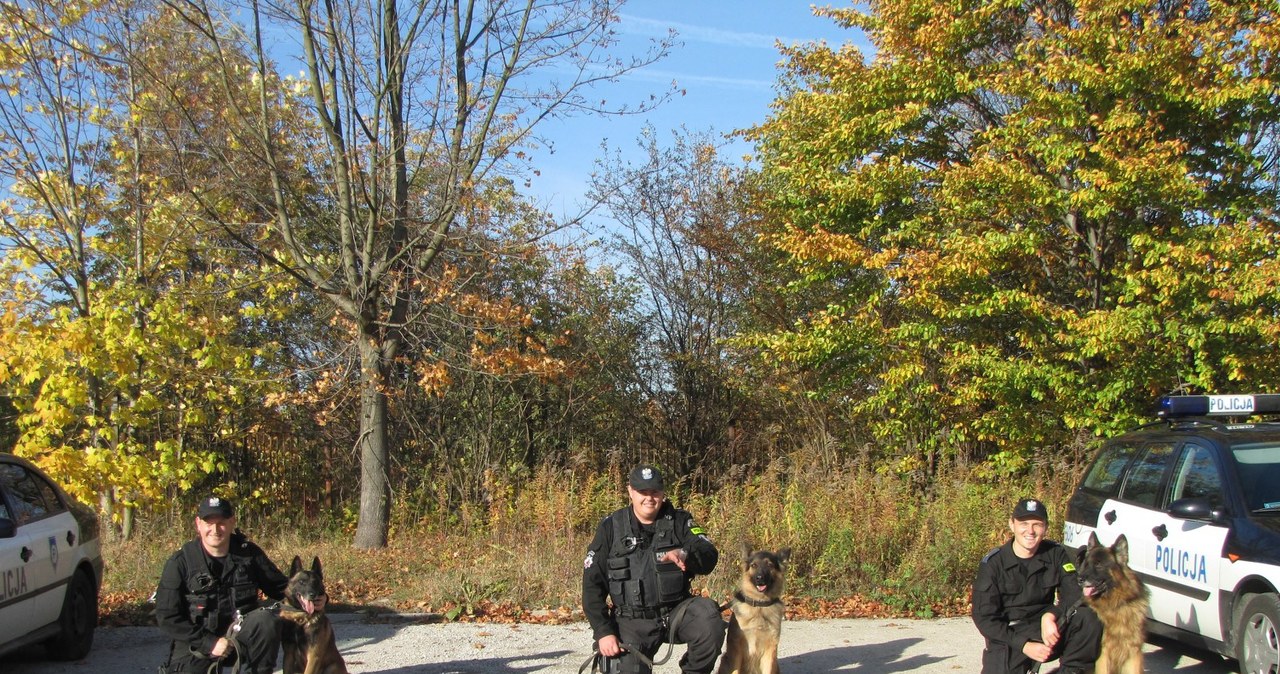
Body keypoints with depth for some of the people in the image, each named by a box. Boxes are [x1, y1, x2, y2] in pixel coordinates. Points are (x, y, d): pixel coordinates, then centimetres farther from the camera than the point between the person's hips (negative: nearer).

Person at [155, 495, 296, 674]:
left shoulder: (249, 553, -2)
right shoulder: (179, 563, -9)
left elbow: (280, 586, 7)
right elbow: (167, 616, -9)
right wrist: (209, 642, -18)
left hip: (241, 636, 1)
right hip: (197, 644, -1)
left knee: (266, 621, -28)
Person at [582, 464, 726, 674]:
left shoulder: (679, 521, 2)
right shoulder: (611, 527, 1)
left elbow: (709, 557, -12)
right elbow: (592, 583, 1)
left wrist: (685, 554, -35)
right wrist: (603, 631, -7)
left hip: (677, 611, 0)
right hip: (632, 621, 0)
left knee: (710, 621, -29)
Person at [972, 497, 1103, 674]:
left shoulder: (1056, 555, -1)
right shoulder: (992, 564, -9)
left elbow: (1076, 594, -8)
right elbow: (984, 617, -10)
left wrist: (1051, 616, -28)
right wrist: (1024, 645, -20)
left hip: (1048, 631, 2)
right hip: (1008, 638, -2)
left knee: (1090, 618, -24)